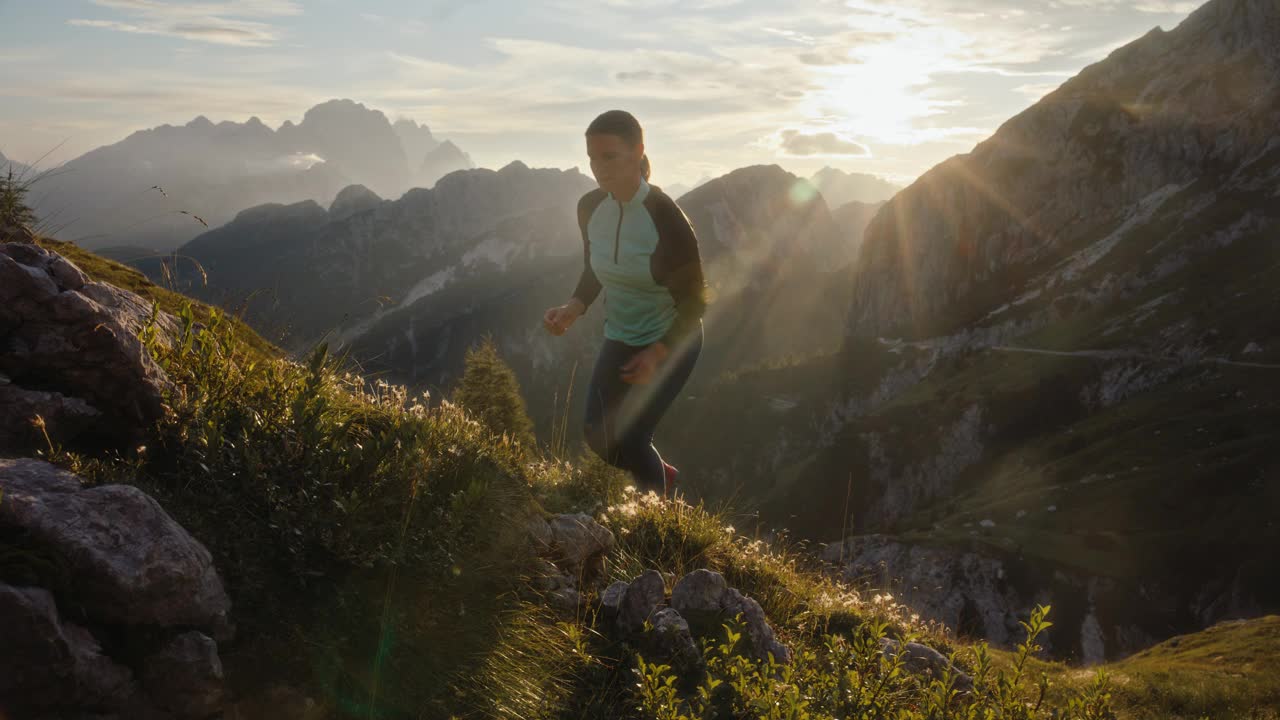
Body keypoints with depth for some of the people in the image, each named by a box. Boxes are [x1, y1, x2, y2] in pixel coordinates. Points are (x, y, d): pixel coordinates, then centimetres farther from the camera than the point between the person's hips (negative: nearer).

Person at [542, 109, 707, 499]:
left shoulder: (667, 219, -26)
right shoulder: (590, 208, -9)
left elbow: (694, 304, -19)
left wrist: (656, 354, -28)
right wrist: (574, 307, -9)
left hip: (670, 343, -6)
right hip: (619, 339, 6)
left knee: (628, 440, -6)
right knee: (598, 437, 7)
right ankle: (663, 474, 37)